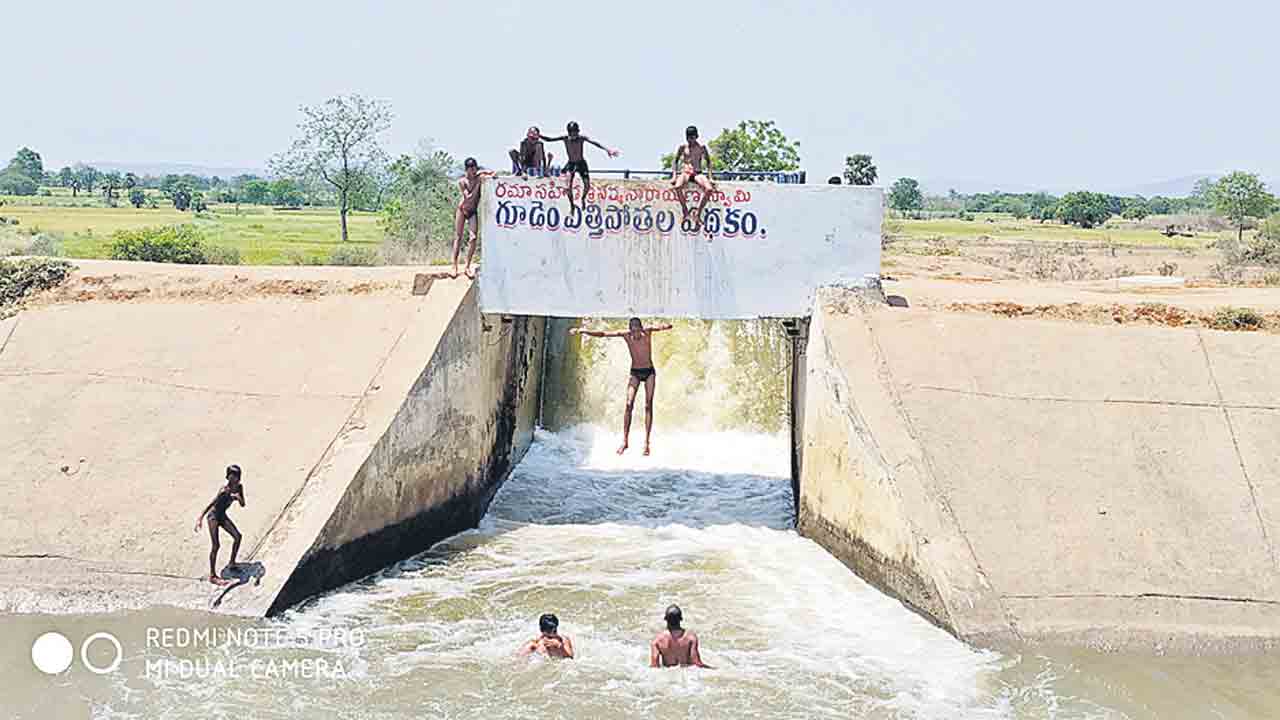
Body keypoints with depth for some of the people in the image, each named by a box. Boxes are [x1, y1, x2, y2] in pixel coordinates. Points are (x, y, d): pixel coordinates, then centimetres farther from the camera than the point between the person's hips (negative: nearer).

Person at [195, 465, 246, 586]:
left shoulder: (239, 487, -6)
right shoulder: (225, 489, -27)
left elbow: (242, 505, -1)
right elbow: (211, 503, -28)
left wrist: (239, 498, -24)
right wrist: (200, 518, -33)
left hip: (222, 515, 7)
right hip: (213, 516, -7)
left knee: (237, 536, 3)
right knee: (215, 546, -8)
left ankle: (231, 563, 19)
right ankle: (212, 576, -1)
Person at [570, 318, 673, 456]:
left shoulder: (647, 332, -13)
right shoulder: (626, 334, -9)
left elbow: (658, 328, -31)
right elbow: (602, 334, -11)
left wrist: (664, 327, -56)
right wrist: (583, 331, -19)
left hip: (649, 372, -1)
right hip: (634, 372, 1)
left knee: (648, 406, -5)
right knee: (629, 404, -11)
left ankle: (646, 442, -5)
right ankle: (625, 440, -10)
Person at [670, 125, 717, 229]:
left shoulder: (702, 147, 8)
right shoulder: (682, 147, 8)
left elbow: (708, 162, 10)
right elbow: (675, 161, 11)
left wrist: (710, 177, 0)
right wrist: (674, 176, -2)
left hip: (698, 173, 1)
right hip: (685, 172, -1)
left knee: (709, 189, -30)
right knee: (677, 186, -37)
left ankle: (698, 215, -21)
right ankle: (685, 210, -18)